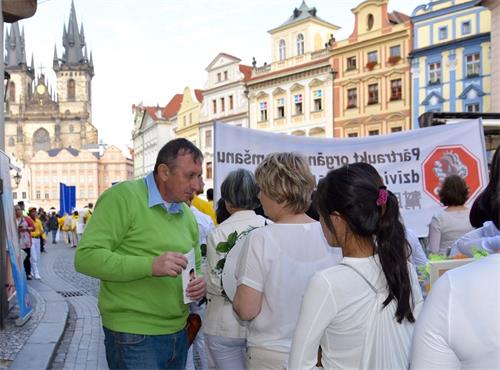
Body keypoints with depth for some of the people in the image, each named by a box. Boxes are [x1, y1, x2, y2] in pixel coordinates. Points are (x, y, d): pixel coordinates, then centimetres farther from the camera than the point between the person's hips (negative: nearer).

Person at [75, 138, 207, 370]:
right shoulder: (122, 197, -13)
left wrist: (200, 283, -4)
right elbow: (85, 257, -20)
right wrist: (150, 265, -29)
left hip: (178, 334, 7)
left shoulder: (187, 215, 10)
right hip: (134, 338, -7)